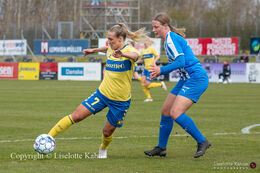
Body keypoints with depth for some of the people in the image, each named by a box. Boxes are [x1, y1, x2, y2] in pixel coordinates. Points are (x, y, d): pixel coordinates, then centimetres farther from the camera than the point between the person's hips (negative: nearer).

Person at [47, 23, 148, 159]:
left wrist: (123, 54, -65)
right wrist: (94, 50, 40)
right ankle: (49, 136, 0)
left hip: (121, 101, -4)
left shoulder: (129, 50, -17)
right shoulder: (111, 48, 2)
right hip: (102, 93, 4)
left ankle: (103, 149, 39)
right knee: (76, 116, -7)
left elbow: (135, 55, -44)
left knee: (107, 132, 4)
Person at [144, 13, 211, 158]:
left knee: (176, 113, -19)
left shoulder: (171, 39, -14)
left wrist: (162, 70, -16)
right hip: (187, 79, 11)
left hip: (196, 79, -11)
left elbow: (181, 61, -23)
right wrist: (160, 71, 12)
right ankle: (161, 148, 20)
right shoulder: (170, 39, 17)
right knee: (166, 111, 11)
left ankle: (202, 142, -10)